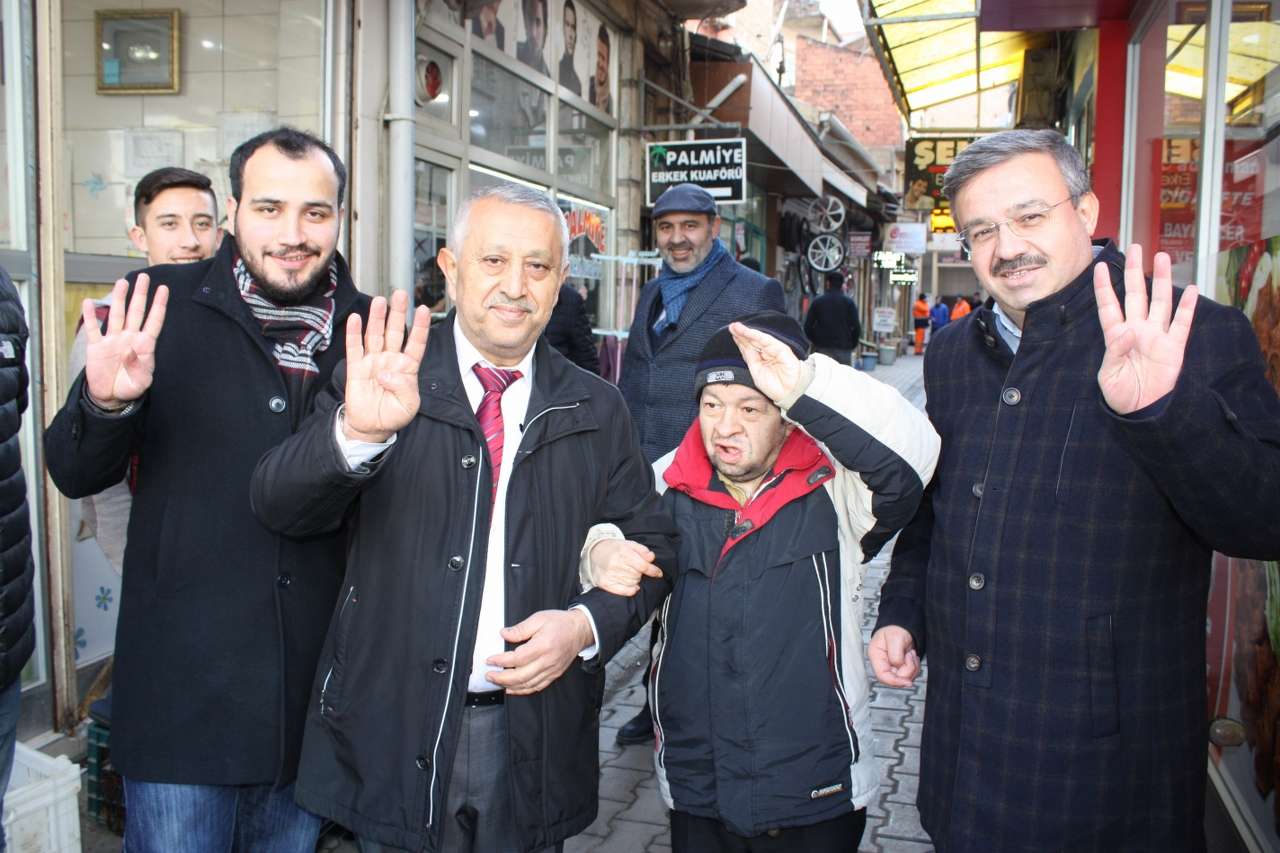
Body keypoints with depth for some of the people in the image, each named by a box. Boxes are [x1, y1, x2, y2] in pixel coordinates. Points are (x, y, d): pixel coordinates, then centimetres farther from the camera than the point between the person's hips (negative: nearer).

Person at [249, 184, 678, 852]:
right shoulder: (386, 385, -4)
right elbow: (279, 505, -15)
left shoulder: (597, 411, 4)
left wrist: (588, 624, -12)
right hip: (394, 734, -2)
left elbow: (650, 544, 7)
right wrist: (356, 433, -35)